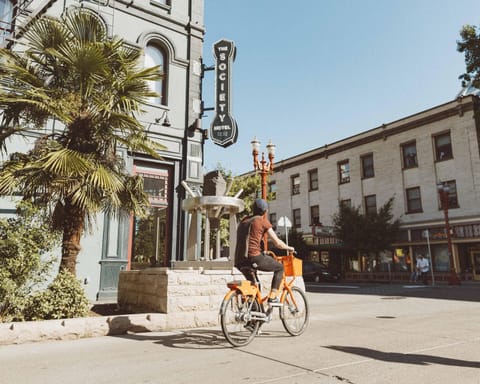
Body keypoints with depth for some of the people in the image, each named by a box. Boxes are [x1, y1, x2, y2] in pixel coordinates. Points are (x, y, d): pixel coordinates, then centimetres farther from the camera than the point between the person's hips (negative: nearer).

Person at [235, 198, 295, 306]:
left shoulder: (244, 220, 19)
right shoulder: (263, 221, 1)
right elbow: (277, 243, -1)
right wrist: (289, 248, 18)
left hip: (239, 261, 7)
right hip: (254, 258, -7)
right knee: (279, 267, 16)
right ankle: (272, 297, 9)